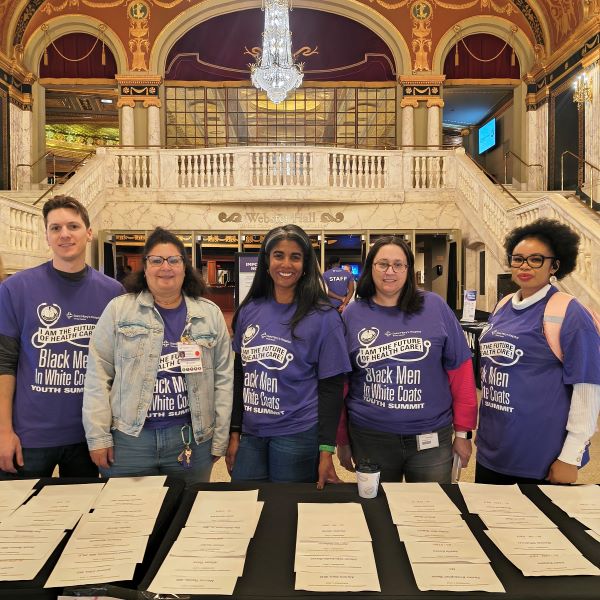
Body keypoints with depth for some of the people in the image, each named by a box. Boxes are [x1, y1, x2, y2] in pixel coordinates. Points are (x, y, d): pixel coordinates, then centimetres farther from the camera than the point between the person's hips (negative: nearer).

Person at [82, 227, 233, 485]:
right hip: (128, 437, -1)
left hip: (192, 438, 1)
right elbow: (98, 375, -1)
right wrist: (98, 436, -4)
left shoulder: (210, 314, 3)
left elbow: (223, 378, 3)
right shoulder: (118, 309, 0)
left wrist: (220, 439, 2)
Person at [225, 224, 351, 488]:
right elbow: (240, 374, 9)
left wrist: (326, 450, -9)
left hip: (297, 437, -3)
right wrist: (234, 432, 8)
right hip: (251, 435, 4)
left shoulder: (324, 317, -8)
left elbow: (331, 387, -7)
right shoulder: (248, 311, 2)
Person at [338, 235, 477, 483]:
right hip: (370, 440, 1)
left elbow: (460, 371, -1)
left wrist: (463, 431, 0)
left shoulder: (435, 307, -3)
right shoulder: (352, 315, -1)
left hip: (431, 438, 0)